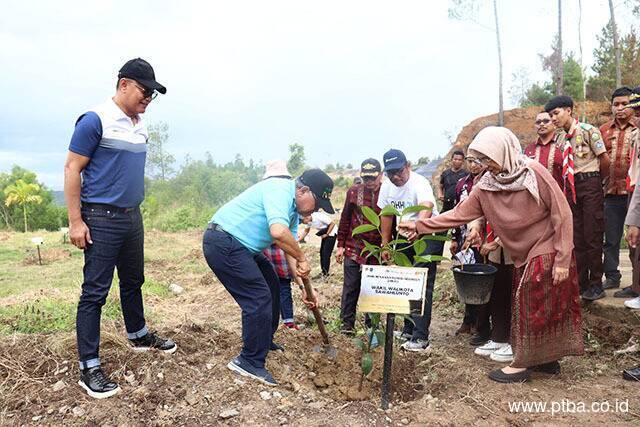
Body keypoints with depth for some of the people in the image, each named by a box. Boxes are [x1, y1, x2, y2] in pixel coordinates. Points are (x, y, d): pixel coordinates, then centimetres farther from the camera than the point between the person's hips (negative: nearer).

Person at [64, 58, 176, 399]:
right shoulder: (96, 120, -13)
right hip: (101, 219, -8)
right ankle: (89, 368, 7)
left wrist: (134, 210, 17)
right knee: (95, 292, -2)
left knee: (133, 281, 20)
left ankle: (138, 336, 39)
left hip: (132, 217, 8)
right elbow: (72, 169, -13)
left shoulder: (139, 125, 9)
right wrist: (75, 221, -15)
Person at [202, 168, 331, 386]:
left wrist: (304, 288, 10)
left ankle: (264, 341, 37)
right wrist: (302, 259, -21)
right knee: (259, 299, -12)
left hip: (240, 246, 11)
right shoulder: (280, 190, -20)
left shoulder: (294, 210, 11)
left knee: (272, 288, 20)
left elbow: (290, 248, 14)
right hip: (223, 243, -11)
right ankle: (250, 361, 1)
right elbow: (278, 232, -37)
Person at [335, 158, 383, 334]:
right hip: (354, 248, 1)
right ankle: (347, 324, 14)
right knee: (351, 287, 4)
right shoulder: (354, 191, 2)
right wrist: (340, 245, 6)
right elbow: (345, 219, 7)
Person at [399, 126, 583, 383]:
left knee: (532, 306, -2)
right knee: (543, 308, 12)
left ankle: (522, 364, 11)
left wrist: (562, 260, -18)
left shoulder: (535, 173, -18)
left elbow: (562, 214, -17)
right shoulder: (485, 187, -3)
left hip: (549, 253, -5)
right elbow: (458, 214, -4)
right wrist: (420, 226, -11)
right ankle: (546, 359, 27)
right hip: (524, 256, 5)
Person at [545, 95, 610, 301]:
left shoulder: (588, 130, -8)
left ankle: (596, 284, 7)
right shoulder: (560, 138, 11)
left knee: (592, 235, -3)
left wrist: (597, 181, 4)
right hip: (570, 187, 6)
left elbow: (605, 159, -8)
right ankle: (581, 282, 18)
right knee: (576, 237, 9)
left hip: (590, 185, -6)